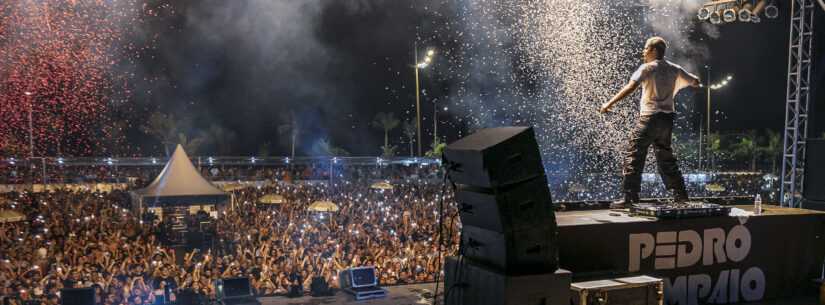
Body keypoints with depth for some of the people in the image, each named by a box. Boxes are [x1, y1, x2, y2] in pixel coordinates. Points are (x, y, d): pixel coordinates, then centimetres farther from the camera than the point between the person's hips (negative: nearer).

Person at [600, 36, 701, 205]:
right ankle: (680, 193, 22)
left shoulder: (647, 68, -6)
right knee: (665, 156, 19)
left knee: (634, 155, -6)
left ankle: (630, 196, -12)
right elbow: (695, 82, 21)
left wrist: (609, 103, -22)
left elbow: (630, 87, -19)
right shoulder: (674, 69, 11)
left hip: (650, 117, -7)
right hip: (667, 117, 7)